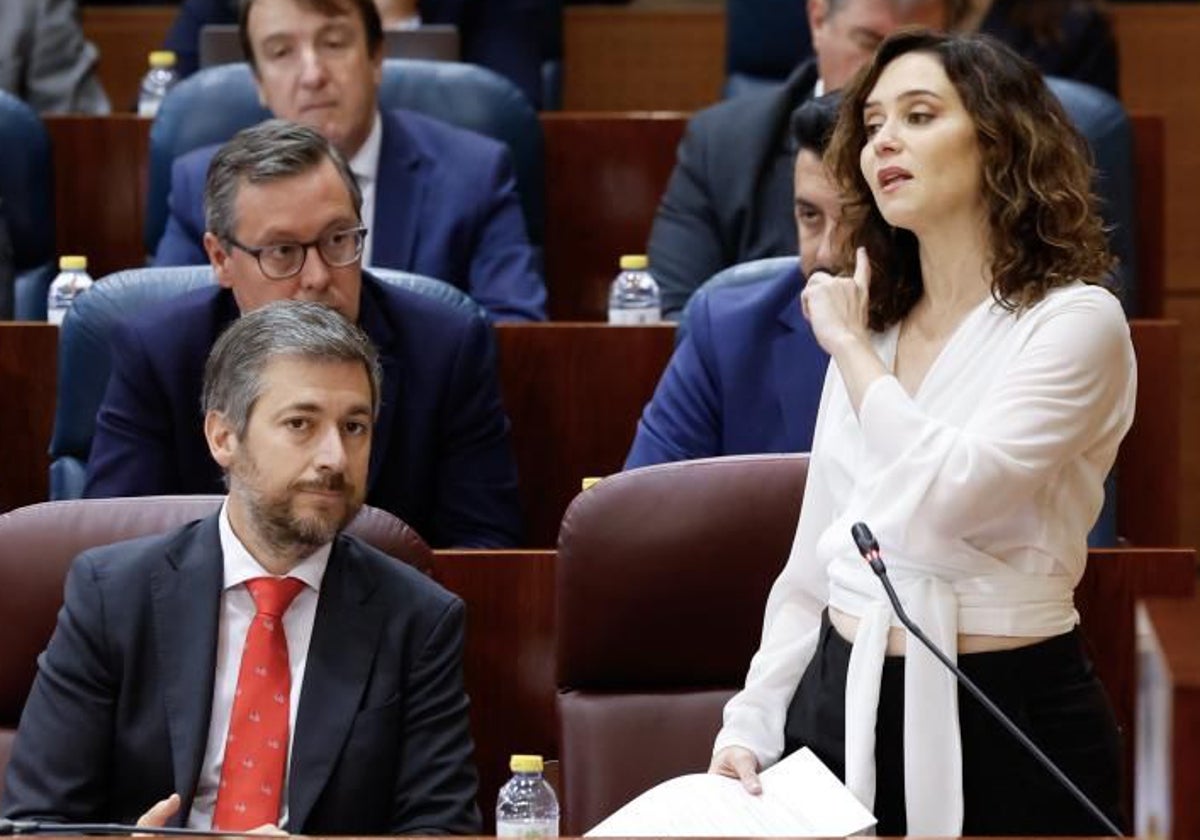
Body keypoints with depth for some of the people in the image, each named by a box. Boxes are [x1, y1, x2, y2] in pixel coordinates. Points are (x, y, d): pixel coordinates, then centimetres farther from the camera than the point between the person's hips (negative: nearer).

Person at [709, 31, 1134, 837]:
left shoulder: (1074, 321, -10)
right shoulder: (866, 332, 11)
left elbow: (945, 500, -24)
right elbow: (811, 566, 13)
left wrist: (849, 345, -12)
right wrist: (751, 727, 2)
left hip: (1004, 722, -6)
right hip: (842, 705, 6)